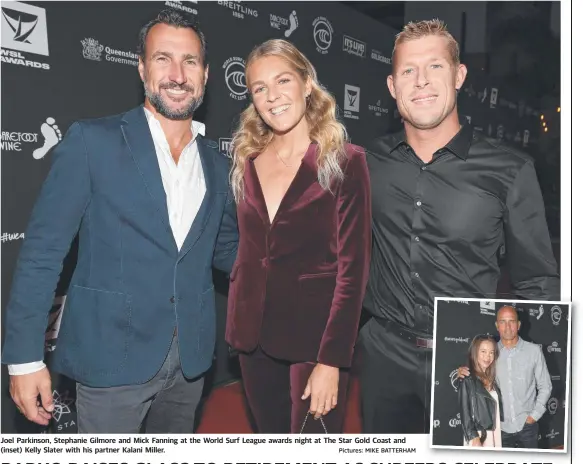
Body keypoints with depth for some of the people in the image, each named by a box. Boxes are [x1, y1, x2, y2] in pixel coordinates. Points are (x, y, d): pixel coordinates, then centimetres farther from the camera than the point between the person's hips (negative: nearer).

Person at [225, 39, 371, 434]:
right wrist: (237, 324, 9)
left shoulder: (344, 161, -9)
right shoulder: (248, 162, 5)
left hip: (314, 337, -4)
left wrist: (331, 360, -16)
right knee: (271, 432, 18)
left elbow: (352, 267, -12)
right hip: (254, 335, 5)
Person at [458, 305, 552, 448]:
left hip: (527, 425, -1)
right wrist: (463, 374, -13)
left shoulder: (534, 350, -6)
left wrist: (534, 415, -4)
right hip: (500, 427, 1)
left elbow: (545, 386, 3)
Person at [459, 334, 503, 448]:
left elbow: (497, 409, 12)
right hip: (478, 437, -6)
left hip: (494, 436, 6)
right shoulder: (468, 380, -7)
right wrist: (474, 438, -16)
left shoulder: (491, 380, 13)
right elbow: (465, 412, -10)